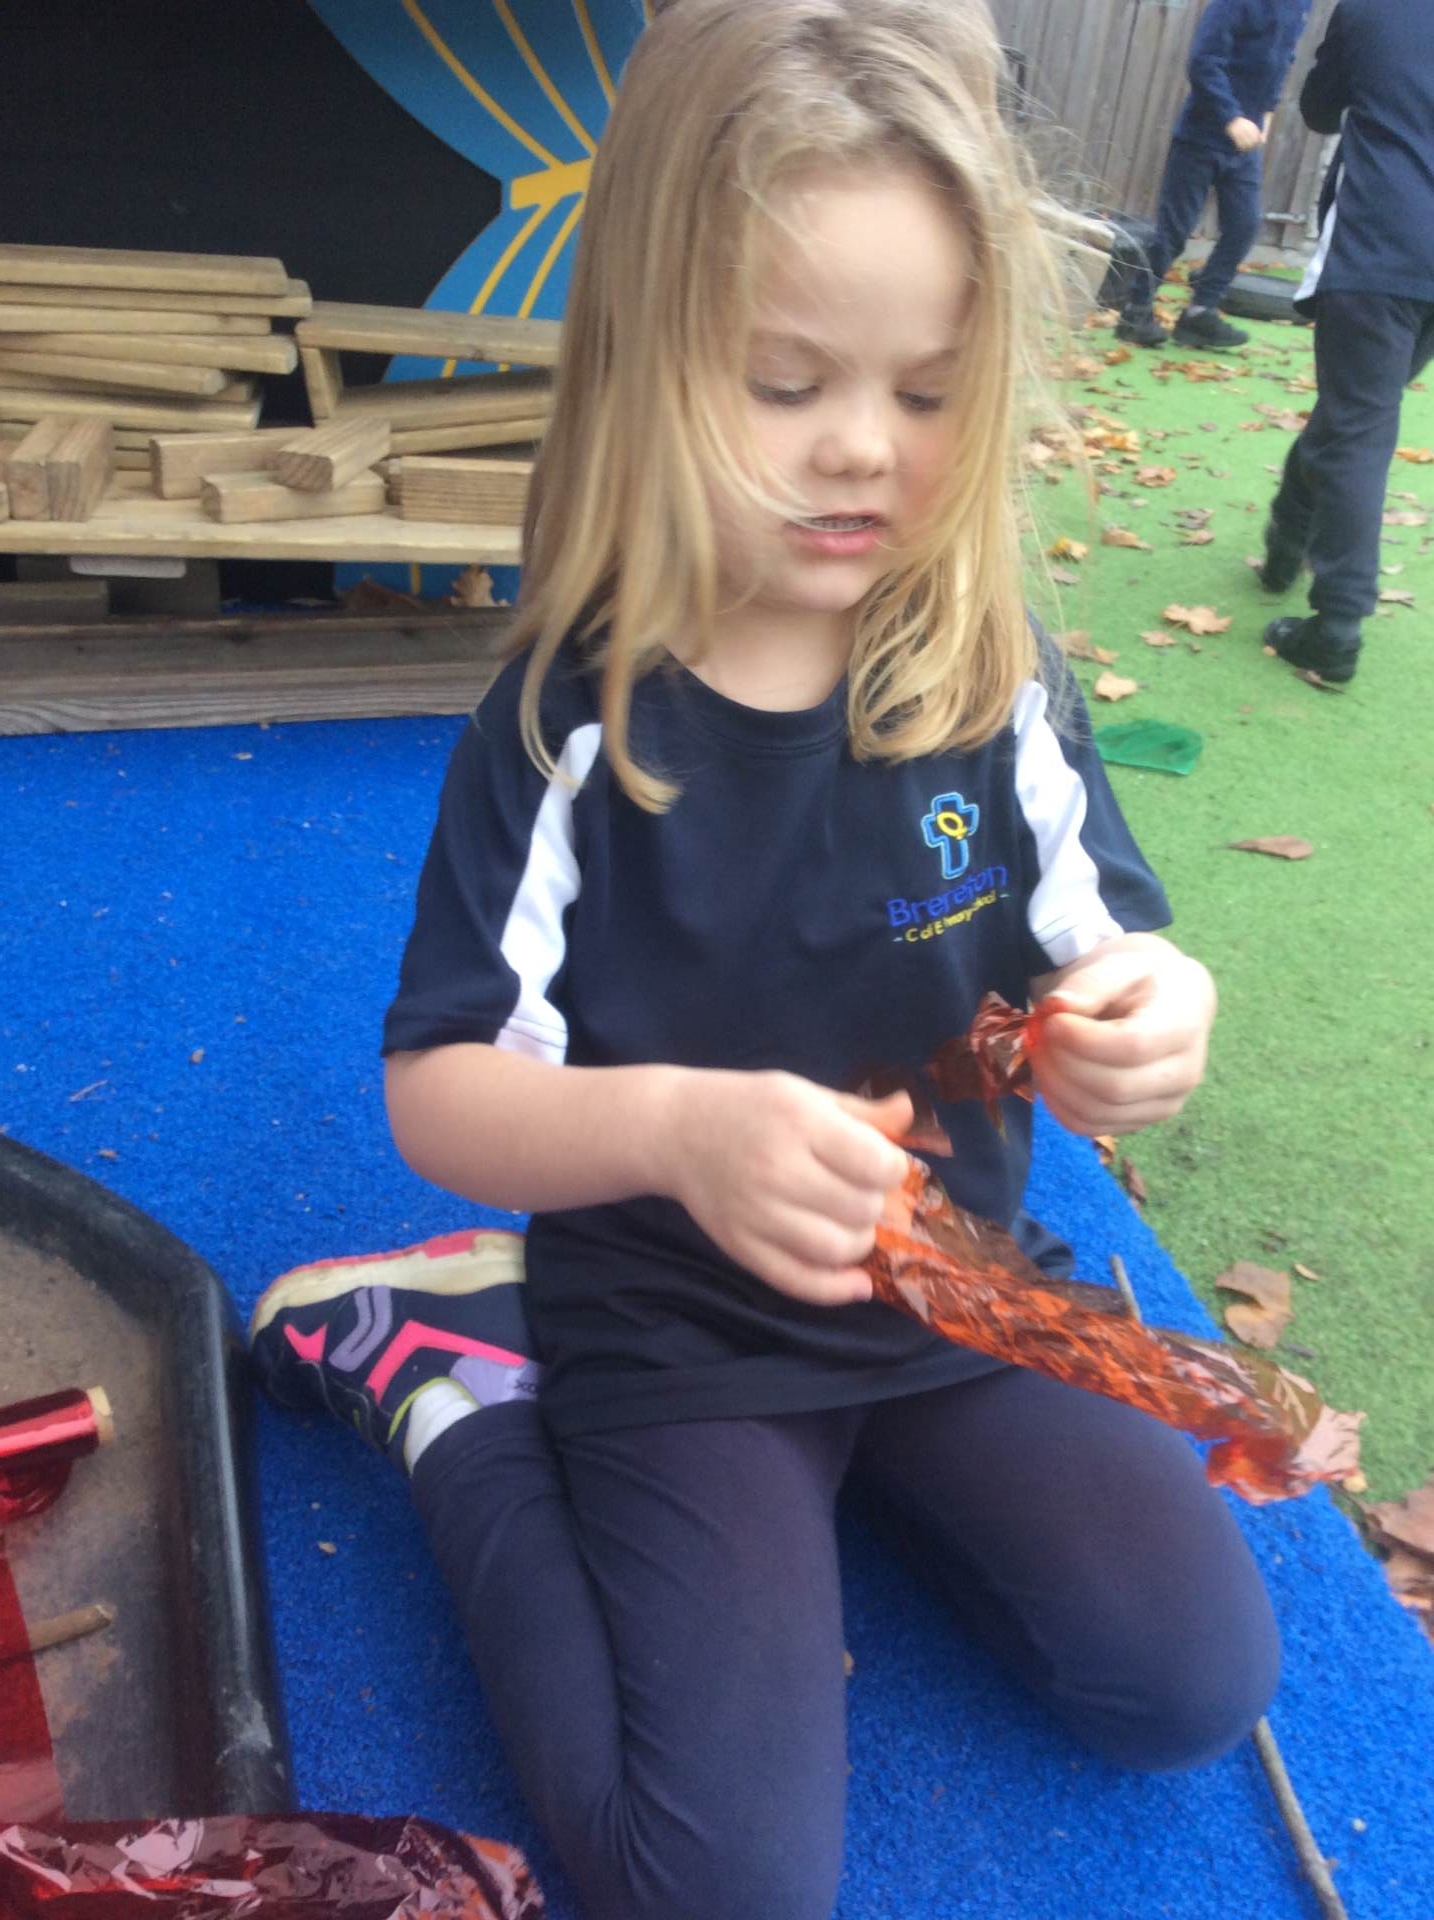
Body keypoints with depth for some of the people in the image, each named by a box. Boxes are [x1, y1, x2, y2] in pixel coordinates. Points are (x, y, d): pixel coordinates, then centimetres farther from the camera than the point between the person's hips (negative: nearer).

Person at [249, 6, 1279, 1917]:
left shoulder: (998, 683, -7)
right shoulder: (567, 733, -17)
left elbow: (1110, 951, 1)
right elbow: (439, 1094, -15)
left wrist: (1153, 1011, -23)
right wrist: (673, 1125, -34)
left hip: (962, 1294, 4)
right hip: (677, 1333, -3)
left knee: (1199, 1677, 0)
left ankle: (867, 1458, 19)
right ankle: (462, 1397, 10)